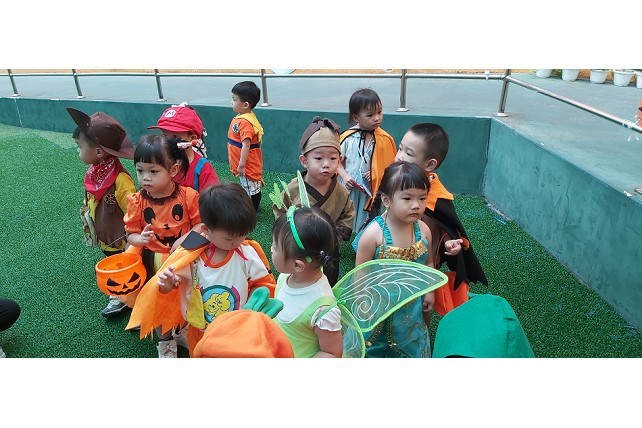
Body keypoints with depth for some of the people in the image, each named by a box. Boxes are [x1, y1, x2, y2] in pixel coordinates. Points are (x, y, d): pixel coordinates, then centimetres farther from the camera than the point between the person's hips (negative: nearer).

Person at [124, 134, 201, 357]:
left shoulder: (188, 196, -15)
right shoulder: (137, 201, -10)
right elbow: (131, 234, -2)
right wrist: (140, 239, -24)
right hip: (153, 263, 2)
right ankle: (165, 341, 43)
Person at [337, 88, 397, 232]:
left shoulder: (385, 139, -5)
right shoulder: (348, 138, -8)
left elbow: (391, 164, 1)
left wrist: (377, 174, -14)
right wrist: (345, 175, -14)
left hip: (372, 190, 0)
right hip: (350, 187, 0)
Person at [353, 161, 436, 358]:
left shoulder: (424, 231, -11)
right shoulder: (374, 234, -26)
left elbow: (428, 263, 7)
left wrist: (429, 291, 9)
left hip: (411, 307, 4)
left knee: (411, 348, 24)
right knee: (372, 347, 19)